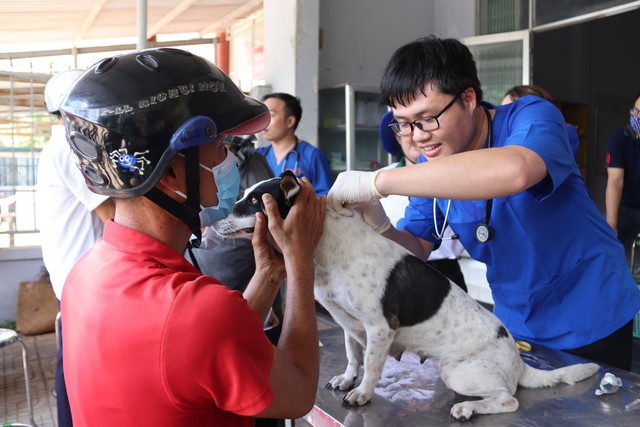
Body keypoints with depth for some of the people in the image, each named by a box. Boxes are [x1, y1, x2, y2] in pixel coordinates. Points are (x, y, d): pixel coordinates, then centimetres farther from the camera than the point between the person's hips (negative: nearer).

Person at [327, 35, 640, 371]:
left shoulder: (532, 117, -25)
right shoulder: (431, 165, -6)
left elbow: (513, 171, -49)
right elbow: (416, 248, -3)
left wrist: (377, 182, -46)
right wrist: (378, 225, -26)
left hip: (592, 322, -5)